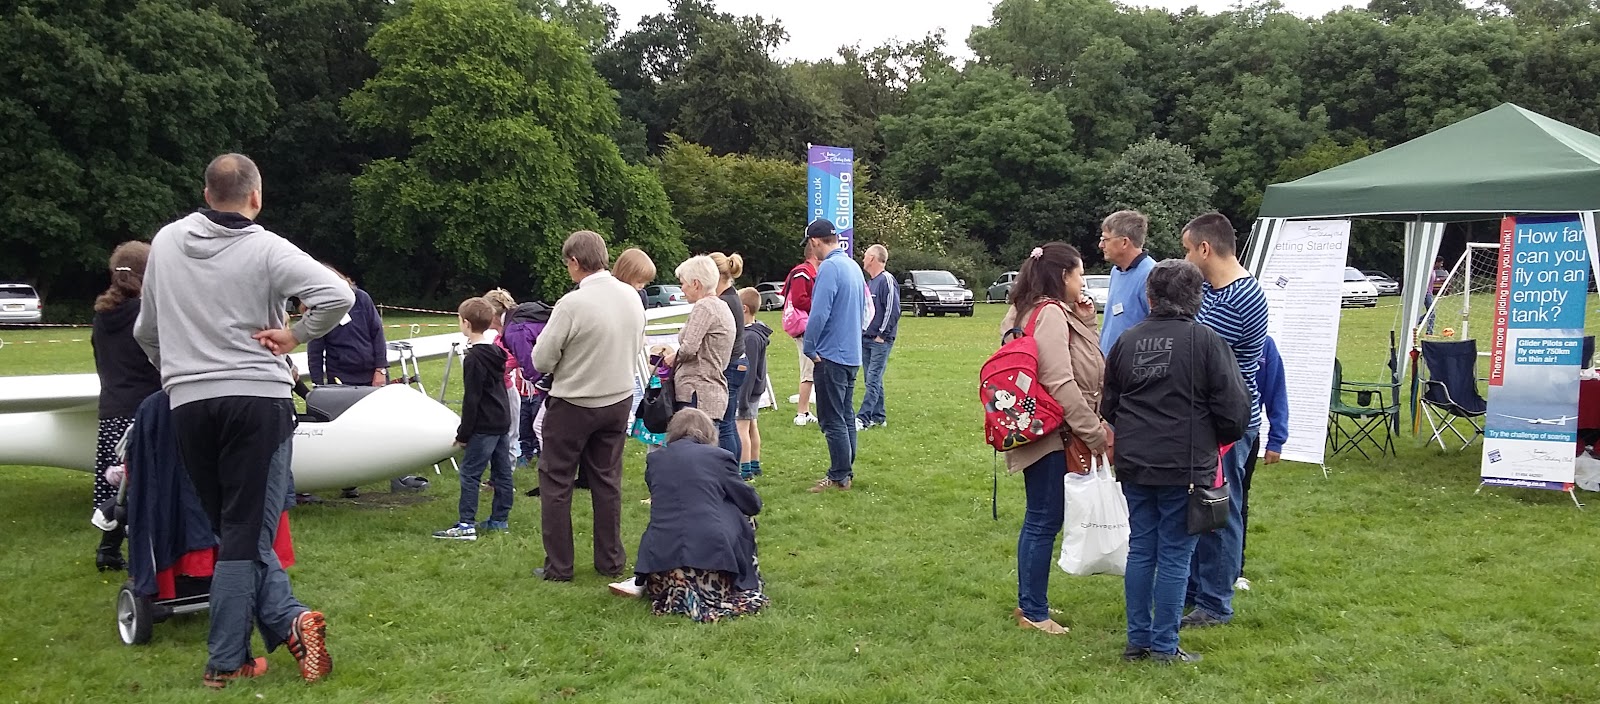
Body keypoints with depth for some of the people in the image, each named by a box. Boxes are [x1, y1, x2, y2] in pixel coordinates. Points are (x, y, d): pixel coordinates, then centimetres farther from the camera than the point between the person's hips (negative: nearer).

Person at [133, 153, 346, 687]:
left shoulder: (165, 243, 8)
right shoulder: (266, 250, -8)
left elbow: (147, 330, 18)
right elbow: (339, 296, -20)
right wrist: (295, 334, -5)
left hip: (187, 403, 4)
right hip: (257, 398, -4)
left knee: (234, 528, 13)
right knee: (247, 533, 1)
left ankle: (286, 622, 5)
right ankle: (224, 661, 0)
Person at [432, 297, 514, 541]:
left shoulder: (474, 358, -15)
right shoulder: (496, 351, 11)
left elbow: (471, 399, -16)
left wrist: (463, 432, -11)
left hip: (484, 426, -9)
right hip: (502, 421, 9)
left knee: (470, 473, -6)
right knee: (502, 472, 11)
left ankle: (466, 524, -7)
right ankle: (500, 520, 17)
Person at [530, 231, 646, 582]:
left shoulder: (571, 304, -22)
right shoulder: (631, 296, -2)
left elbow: (542, 361, -16)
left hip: (573, 404, -6)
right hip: (619, 400, 6)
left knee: (556, 482, 7)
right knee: (607, 480, 15)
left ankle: (558, 566, 10)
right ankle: (610, 560, 21)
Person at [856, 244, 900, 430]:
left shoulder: (886, 280, -12)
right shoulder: (869, 282, 17)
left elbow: (893, 310, -17)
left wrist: (882, 334, -15)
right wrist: (862, 331, 15)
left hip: (881, 340, -9)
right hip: (866, 339, 9)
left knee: (873, 380, -10)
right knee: (873, 380, 11)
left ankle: (863, 418, -14)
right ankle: (879, 417, 18)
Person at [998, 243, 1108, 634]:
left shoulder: (1027, 311, 17)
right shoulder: (1050, 314, -15)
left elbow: (1086, 368, 16)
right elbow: (1061, 384, -22)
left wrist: (1084, 322, 6)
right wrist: (1097, 433, -19)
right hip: (1048, 432, -11)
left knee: (1039, 520, 17)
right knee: (1044, 521, -3)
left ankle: (1029, 602, 27)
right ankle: (1033, 612, 5)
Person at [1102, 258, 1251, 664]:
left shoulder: (1127, 341, 4)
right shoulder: (1205, 341, -10)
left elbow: (1108, 406, 14)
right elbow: (1235, 408, -9)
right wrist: (1217, 441, 11)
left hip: (1134, 464, 4)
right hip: (1184, 466, -4)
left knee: (1140, 549, 13)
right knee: (1175, 555, 4)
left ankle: (1138, 640, 20)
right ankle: (1164, 646, 11)